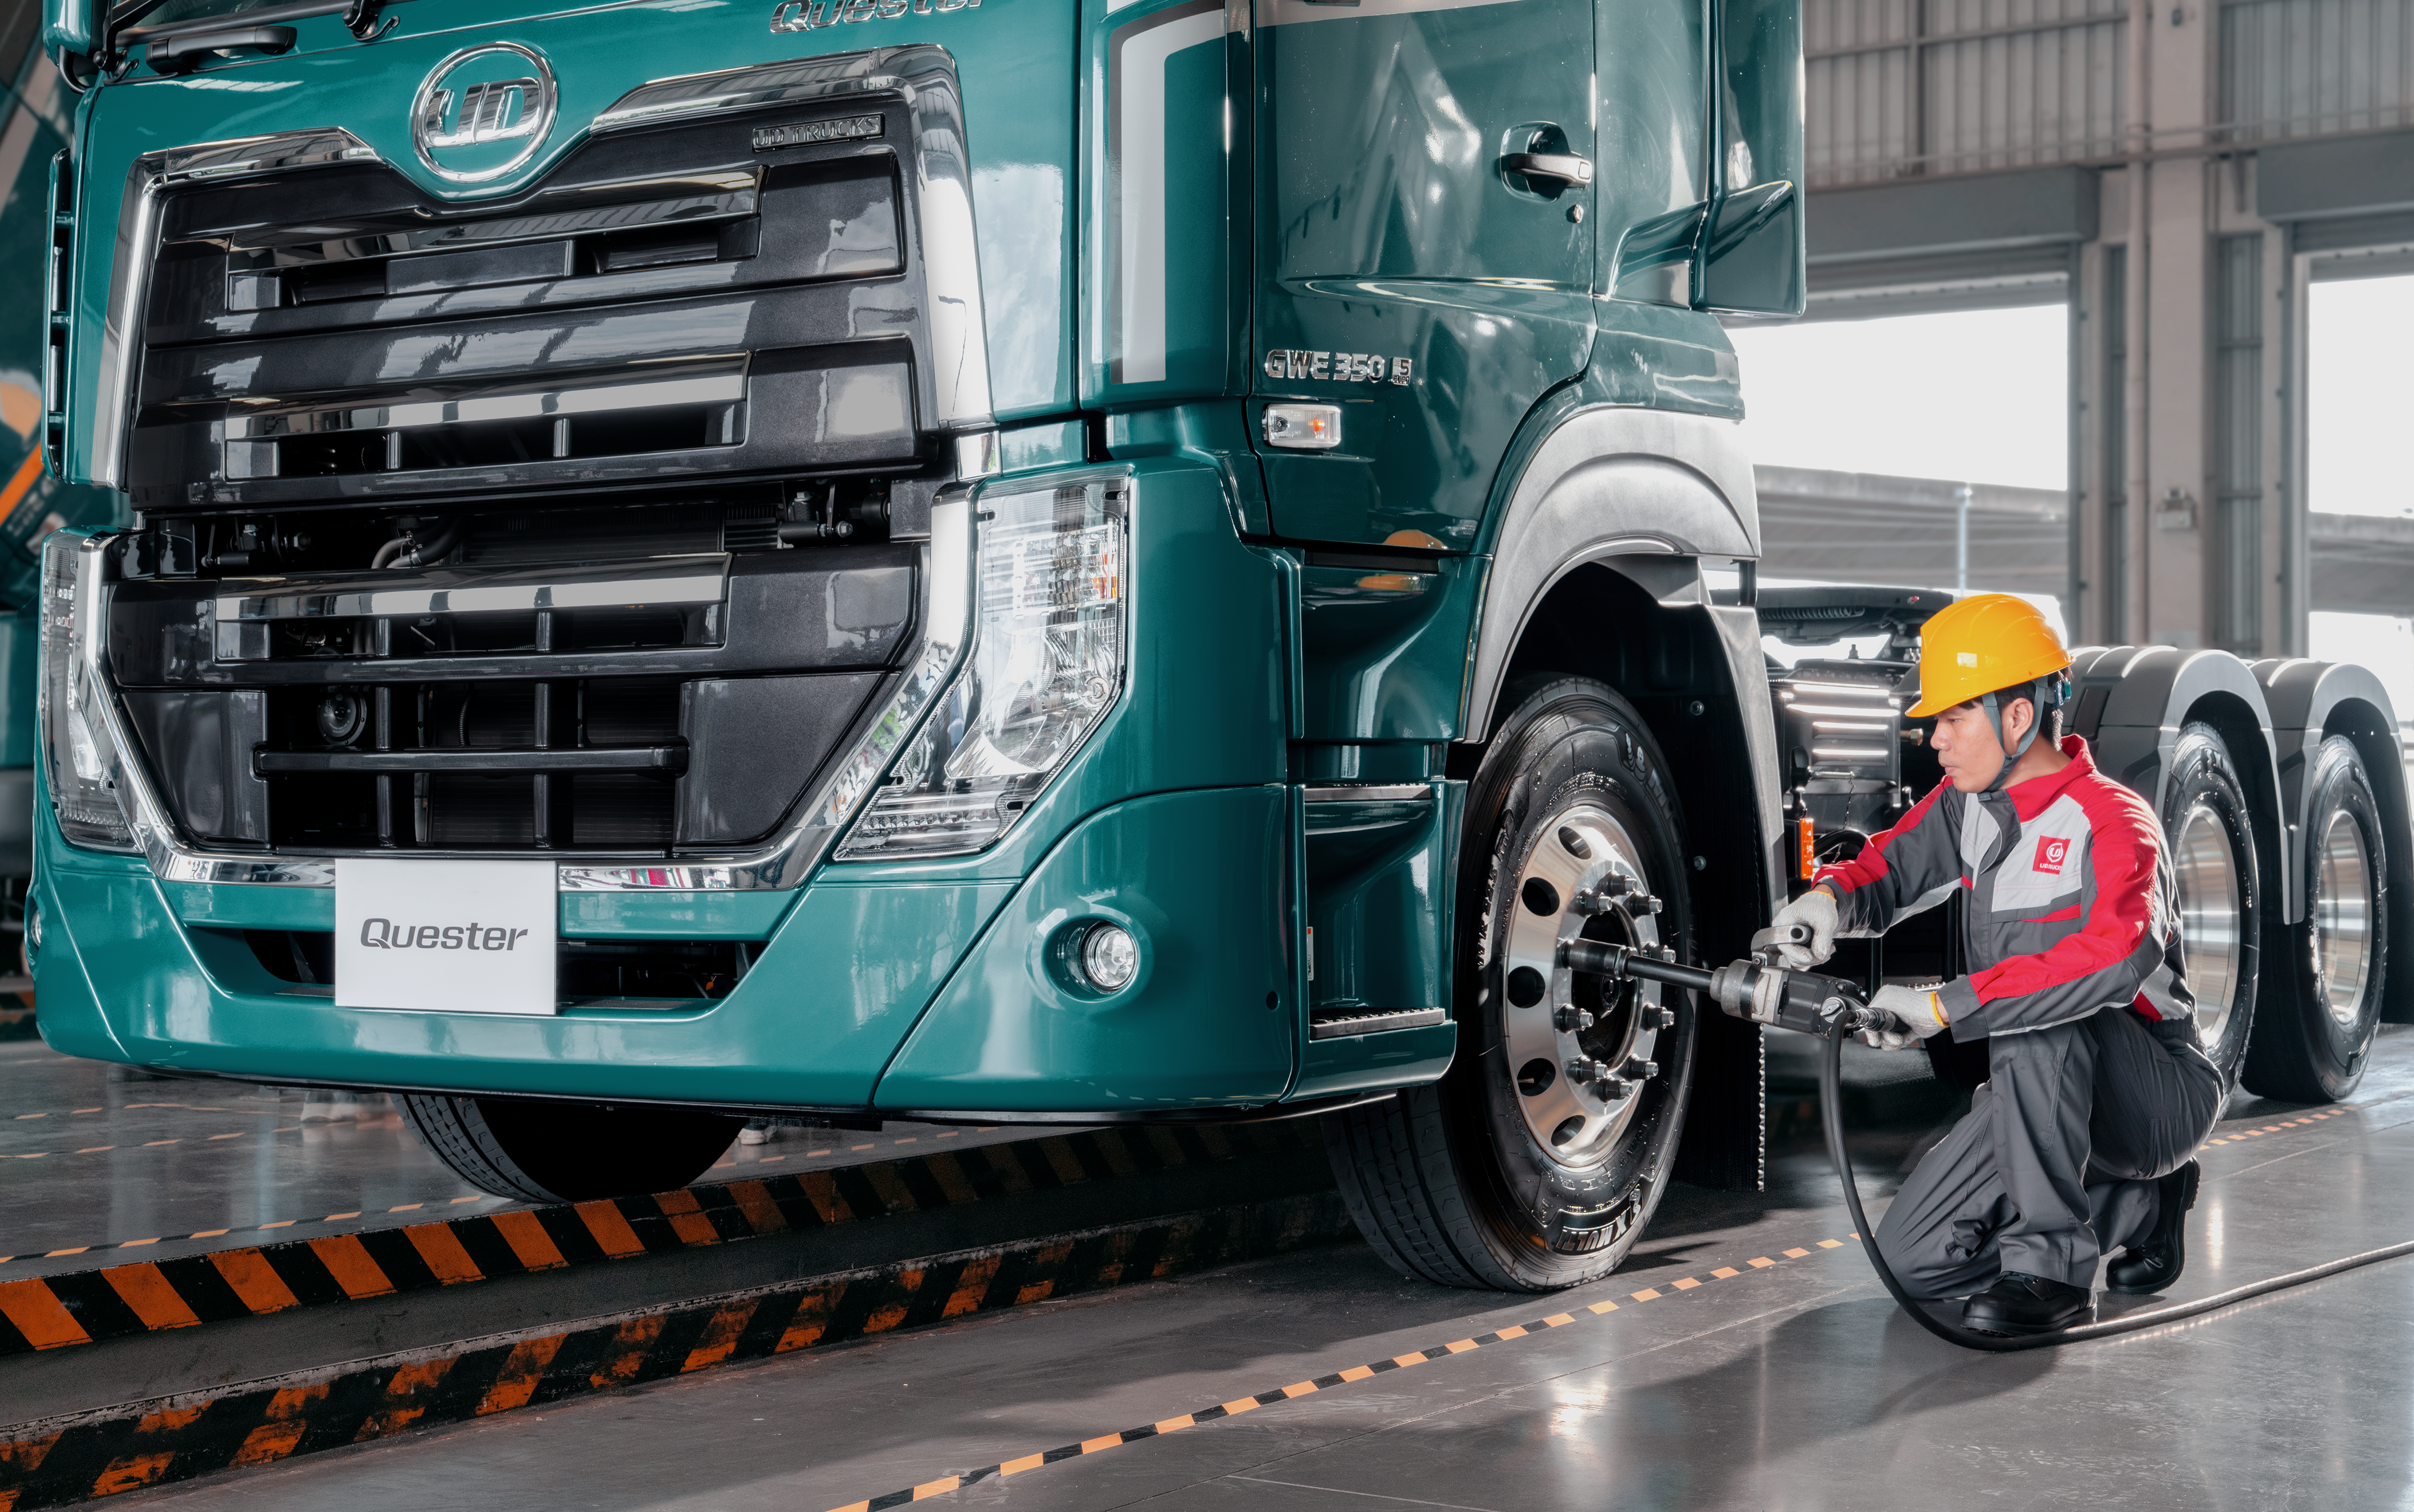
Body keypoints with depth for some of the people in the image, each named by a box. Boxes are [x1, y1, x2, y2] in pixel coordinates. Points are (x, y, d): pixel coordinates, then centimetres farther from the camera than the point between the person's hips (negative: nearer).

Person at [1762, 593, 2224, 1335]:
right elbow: (1887, 869, 14)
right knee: (1914, 1259, -3)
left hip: (2160, 1096, -8)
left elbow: (2119, 955, -42)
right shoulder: (1968, 804, 2)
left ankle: (2049, 1268, -27)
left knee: (2036, 1016, -37)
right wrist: (1828, 899, -13)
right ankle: (2140, 1203, 14)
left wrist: (1948, 1005, -44)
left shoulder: (2112, 822, -23)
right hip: (2044, 1088, 8)